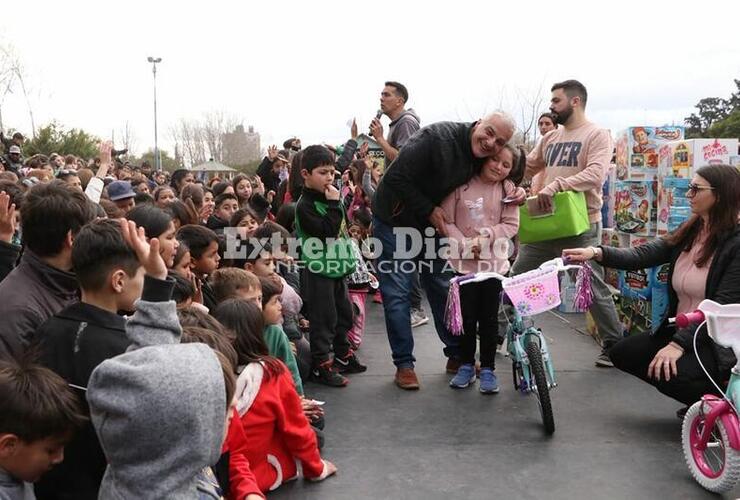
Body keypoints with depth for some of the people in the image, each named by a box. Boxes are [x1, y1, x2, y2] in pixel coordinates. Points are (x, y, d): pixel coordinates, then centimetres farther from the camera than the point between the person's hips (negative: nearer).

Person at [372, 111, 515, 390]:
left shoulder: (484, 160, -6)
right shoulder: (437, 137, -28)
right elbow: (396, 178, -28)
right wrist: (428, 210, -22)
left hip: (432, 223, 6)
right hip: (394, 220, -6)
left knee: (442, 289, 10)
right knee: (397, 293, -4)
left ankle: (456, 355, 23)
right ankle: (404, 364, 6)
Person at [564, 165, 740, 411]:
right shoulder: (687, 234, 6)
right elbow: (641, 255, -5)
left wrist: (679, 344, -27)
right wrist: (597, 252, -21)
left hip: (717, 342, -8)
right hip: (679, 331, 8)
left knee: (666, 371, -29)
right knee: (621, 353, 3)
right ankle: (697, 399, 13)